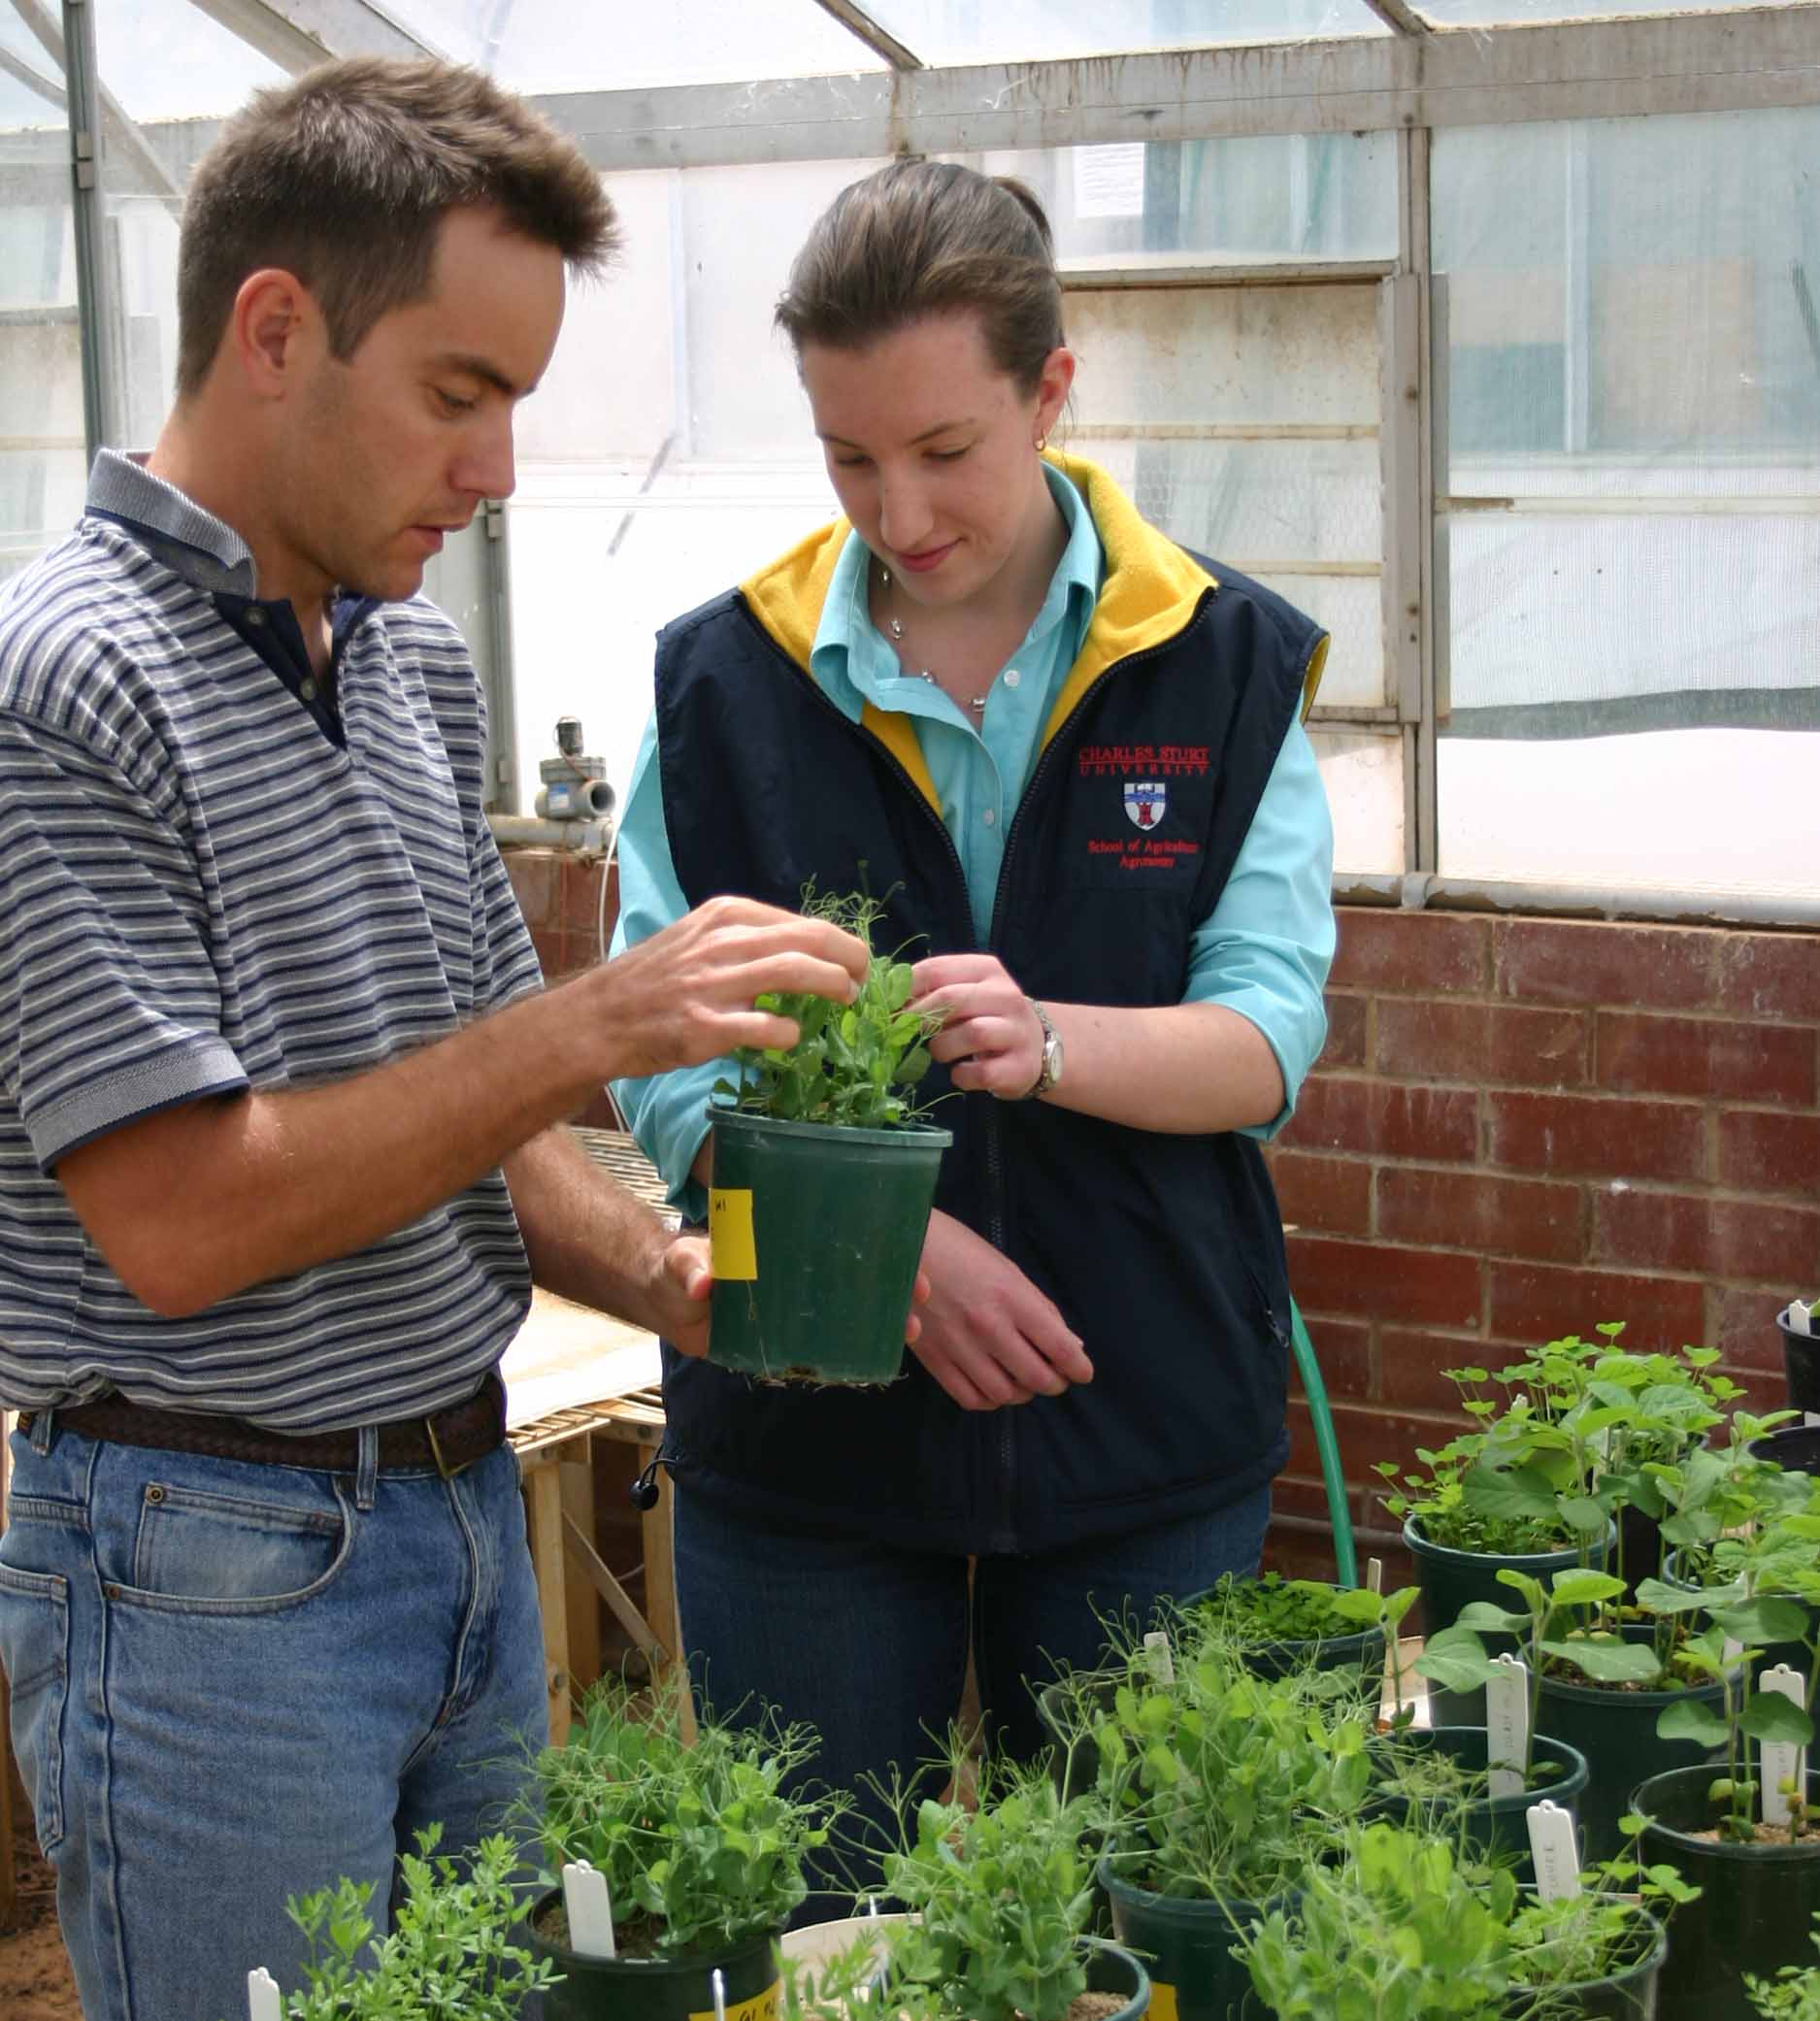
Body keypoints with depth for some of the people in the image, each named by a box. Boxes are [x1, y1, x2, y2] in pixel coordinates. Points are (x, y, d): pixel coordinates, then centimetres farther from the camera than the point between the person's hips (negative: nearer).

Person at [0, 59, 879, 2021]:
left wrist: (659, 1273, -1)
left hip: (468, 1509, 8)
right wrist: (593, 1027, -21)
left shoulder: (419, 661, 8)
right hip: (211, 1556, -8)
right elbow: (178, 1216, -22)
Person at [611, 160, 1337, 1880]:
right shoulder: (721, 680, 0)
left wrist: (1050, 1045, -26)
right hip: (804, 1432, 0)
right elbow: (660, 1058, -3)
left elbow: (1270, 1036, -6)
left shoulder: (1224, 666, 0)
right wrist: (900, 1242, -18)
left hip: (1144, 1427, 0)